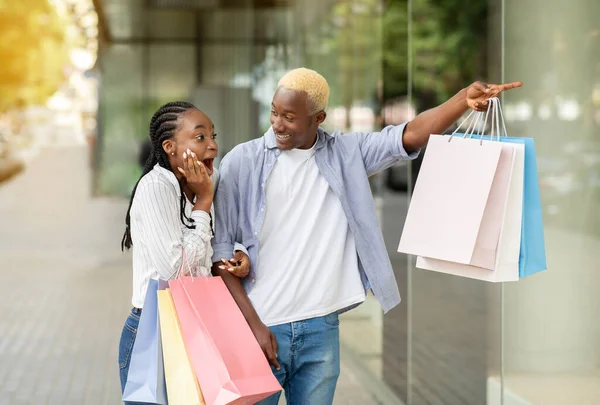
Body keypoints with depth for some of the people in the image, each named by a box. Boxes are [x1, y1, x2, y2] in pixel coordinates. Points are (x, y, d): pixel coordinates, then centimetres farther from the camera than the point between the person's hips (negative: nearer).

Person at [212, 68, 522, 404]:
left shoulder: (346, 154, 4)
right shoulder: (242, 162, -3)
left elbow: (411, 136, -8)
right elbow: (219, 250, -4)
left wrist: (464, 99, -25)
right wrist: (252, 323, -9)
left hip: (322, 328, 3)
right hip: (258, 326, -2)